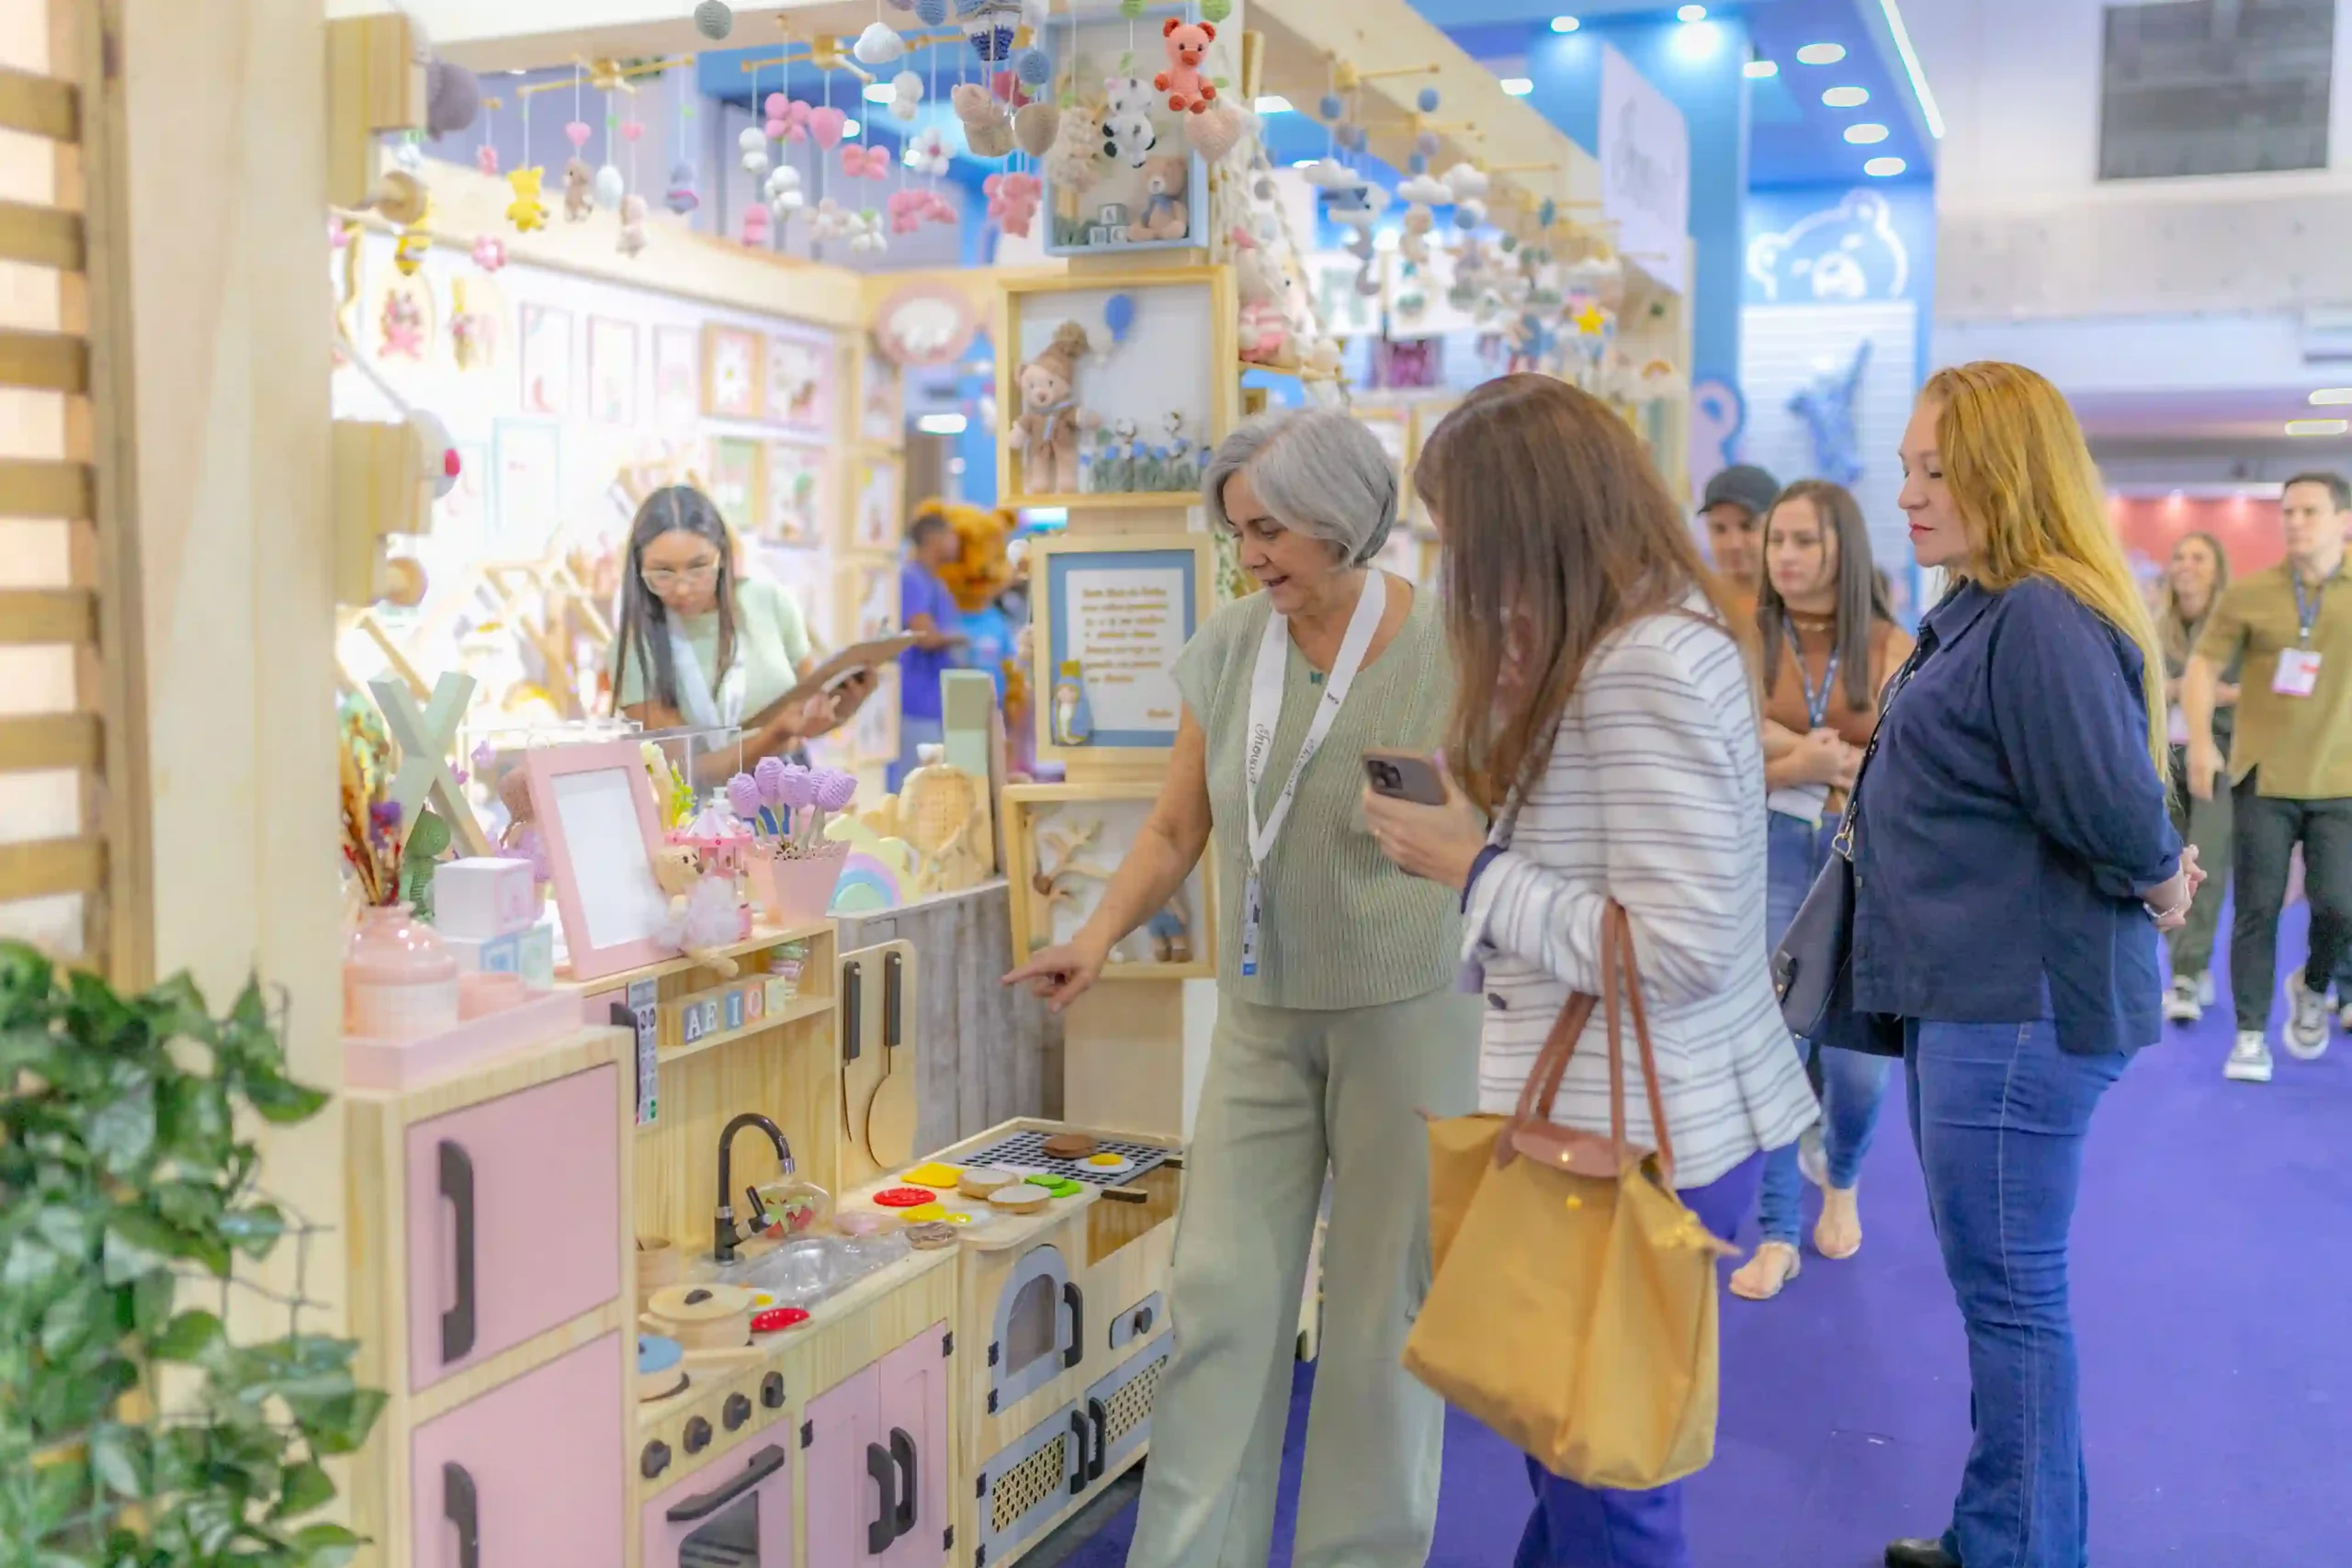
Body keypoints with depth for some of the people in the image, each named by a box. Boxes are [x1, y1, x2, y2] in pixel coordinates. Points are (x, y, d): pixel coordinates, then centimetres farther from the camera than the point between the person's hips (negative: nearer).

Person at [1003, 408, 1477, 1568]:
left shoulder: (1446, 653, -11)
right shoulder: (1226, 649, 1)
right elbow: (1175, 832, 6)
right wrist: (1100, 935, -8)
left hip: (1408, 1012, -3)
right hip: (1262, 1016, 4)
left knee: (1384, 1302, 7)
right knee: (1221, 1293, 3)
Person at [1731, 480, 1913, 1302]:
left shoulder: (1891, 648, -2)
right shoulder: (1747, 642, -4)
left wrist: (1843, 765, -18)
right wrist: (1791, 767, -21)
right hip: (1772, 853, 0)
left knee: (1859, 1056, 3)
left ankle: (1841, 1180, 35)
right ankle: (1776, 1234, 11)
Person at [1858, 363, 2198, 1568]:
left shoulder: (2043, 621, -21)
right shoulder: (1980, 611, 12)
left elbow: (2118, 814, -25)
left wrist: (2158, 884, -7)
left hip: (2023, 1009, -11)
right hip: (1971, 992, 11)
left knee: (2008, 1292, 0)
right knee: (1996, 1284, 19)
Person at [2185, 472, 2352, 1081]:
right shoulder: (2248, 594, 1)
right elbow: (2202, 668, 3)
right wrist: (2200, 740, -11)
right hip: (2263, 779, 0)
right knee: (2258, 909, 2)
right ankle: (2251, 1035, 13)